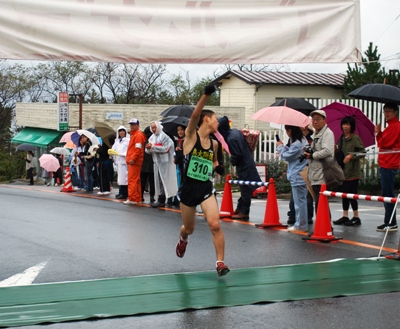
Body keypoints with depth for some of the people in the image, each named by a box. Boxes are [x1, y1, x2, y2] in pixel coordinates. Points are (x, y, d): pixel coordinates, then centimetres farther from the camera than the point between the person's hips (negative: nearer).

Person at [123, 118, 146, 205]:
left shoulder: (138, 135, -10)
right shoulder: (133, 134, 21)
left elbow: (138, 149, -19)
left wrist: (133, 159, -22)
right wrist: (129, 159, 19)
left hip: (134, 162, -10)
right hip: (132, 161, 10)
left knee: (132, 180, -9)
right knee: (136, 180, 11)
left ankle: (132, 199, -9)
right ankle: (138, 199, 15)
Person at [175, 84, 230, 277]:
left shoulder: (214, 144, 6)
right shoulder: (191, 136, -8)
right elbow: (195, 115, -27)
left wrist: (216, 167, 7)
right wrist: (206, 95, -38)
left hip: (206, 188, 2)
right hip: (188, 188, -2)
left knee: (215, 225, -19)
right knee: (189, 229, 15)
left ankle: (220, 262, -10)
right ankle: (183, 240, 53)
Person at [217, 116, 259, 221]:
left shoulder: (231, 139, -25)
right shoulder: (235, 131, 3)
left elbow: (236, 155, -24)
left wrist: (232, 162, -3)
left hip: (244, 167, -10)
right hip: (248, 163, 10)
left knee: (245, 189, 0)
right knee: (244, 189, 17)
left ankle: (244, 212, 8)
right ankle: (240, 209, 28)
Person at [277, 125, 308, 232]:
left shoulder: (296, 144, -21)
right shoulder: (303, 140, 11)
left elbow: (286, 156, -12)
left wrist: (280, 147, 2)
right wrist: (284, 147, 9)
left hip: (298, 177, -10)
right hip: (302, 176, 10)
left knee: (299, 201, -4)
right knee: (301, 200, 14)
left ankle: (301, 225, 2)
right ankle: (300, 223, 21)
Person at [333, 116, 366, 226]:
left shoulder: (355, 138, -8)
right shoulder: (341, 138, 14)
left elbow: (362, 152, -12)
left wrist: (351, 156, -22)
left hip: (352, 171, -7)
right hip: (342, 170, 7)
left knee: (351, 194, -6)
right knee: (343, 193, 9)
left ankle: (356, 217, 3)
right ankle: (345, 216, 16)